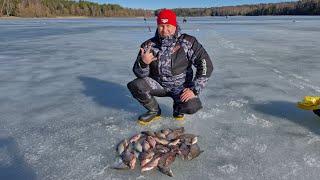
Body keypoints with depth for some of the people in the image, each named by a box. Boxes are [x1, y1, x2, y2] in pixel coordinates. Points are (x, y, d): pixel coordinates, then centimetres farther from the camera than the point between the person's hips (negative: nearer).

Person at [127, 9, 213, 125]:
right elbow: (140, 74, -6)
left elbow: (206, 65, -11)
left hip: (181, 87, -2)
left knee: (191, 106, -30)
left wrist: (194, 89, -18)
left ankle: (178, 109, 10)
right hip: (158, 84, 2)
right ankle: (154, 111, 4)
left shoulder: (188, 42, -11)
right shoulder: (149, 45, -6)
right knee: (135, 86, -25)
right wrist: (143, 63, -30)